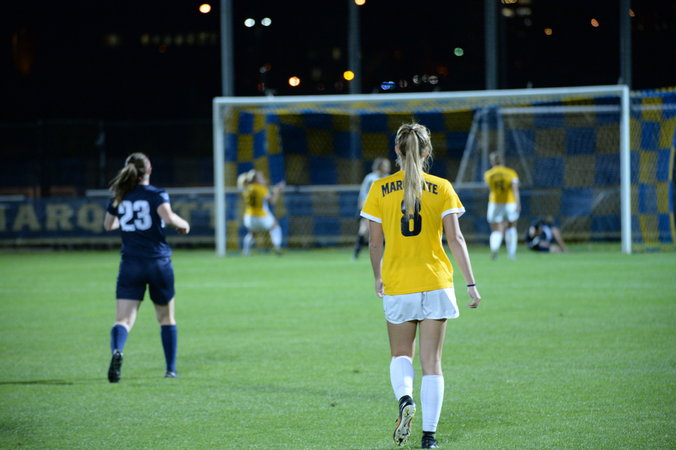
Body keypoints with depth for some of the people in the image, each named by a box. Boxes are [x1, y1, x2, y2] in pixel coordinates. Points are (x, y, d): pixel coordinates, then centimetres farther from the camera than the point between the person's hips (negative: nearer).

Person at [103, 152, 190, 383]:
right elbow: (168, 217, -23)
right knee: (166, 318, 17)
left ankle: (117, 350, -38)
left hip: (130, 265, 1)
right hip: (158, 262, -1)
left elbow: (108, 225, 20)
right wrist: (183, 224, -3)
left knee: (124, 319, -7)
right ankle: (171, 369, 22)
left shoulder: (119, 197, 6)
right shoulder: (156, 195, -5)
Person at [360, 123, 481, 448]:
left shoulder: (380, 190, -1)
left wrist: (377, 278, 18)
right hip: (435, 283, 0)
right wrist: (471, 284, -5)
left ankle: (404, 398, -13)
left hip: (397, 285, 0)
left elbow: (375, 243, 2)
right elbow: (455, 240, -7)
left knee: (401, 354, 17)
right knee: (431, 361, 6)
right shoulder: (441, 188, -2)